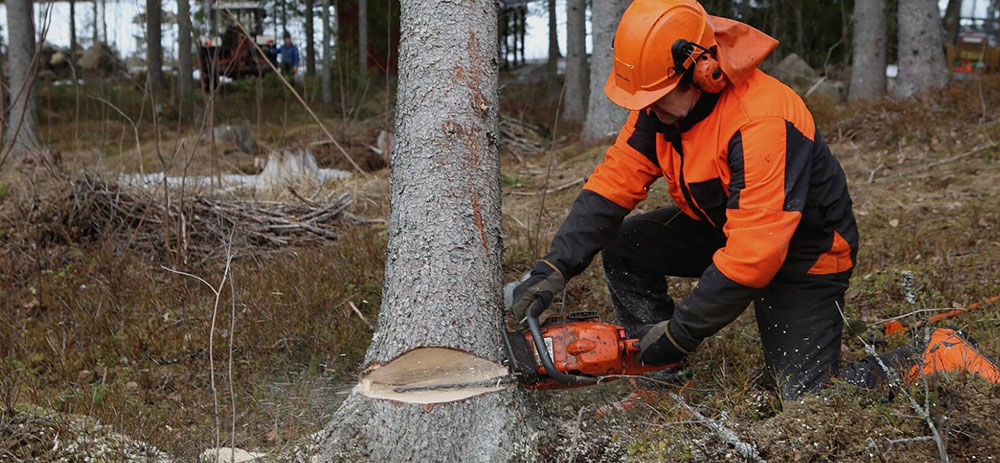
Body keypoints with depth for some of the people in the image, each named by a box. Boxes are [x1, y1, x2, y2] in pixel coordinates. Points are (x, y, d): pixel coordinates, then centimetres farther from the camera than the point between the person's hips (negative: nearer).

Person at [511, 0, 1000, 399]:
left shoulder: (762, 124, -37)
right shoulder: (660, 102, -13)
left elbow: (753, 257, -38)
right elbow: (614, 181, -12)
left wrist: (679, 333, -31)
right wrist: (554, 268, -23)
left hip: (803, 252, -8)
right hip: (722, 226, 8)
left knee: (809, 399, -11)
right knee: (623, 245, -3)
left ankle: (934, 361, 7)